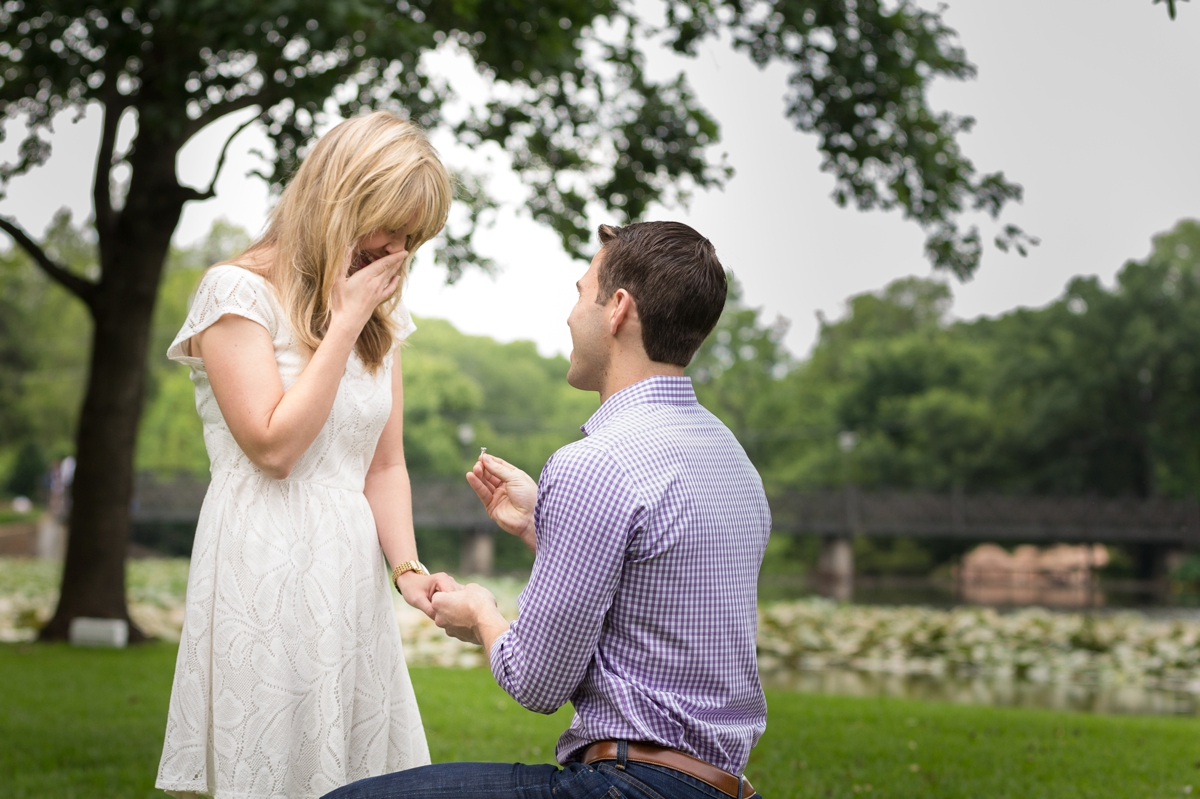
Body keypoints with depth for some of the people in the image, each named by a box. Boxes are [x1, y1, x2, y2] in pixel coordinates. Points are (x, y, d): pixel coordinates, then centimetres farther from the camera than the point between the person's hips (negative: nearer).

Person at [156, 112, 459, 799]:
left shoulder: (384, 318, 14)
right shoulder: (240, 292, -6)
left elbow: (385, 464, 12)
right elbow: (274, 444, -14)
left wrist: (408, 568, -4)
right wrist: (345, 323, -11)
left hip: (353, 581, 6)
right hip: (265, 580, -6)